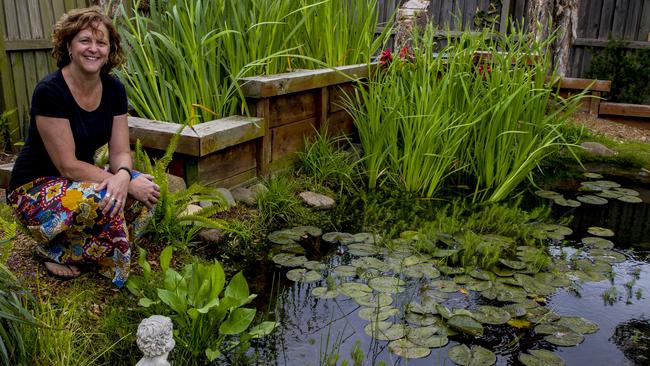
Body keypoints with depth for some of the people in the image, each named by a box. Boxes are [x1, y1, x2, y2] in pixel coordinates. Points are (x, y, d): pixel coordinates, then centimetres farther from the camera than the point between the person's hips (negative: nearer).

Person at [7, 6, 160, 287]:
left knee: (146, 190, -17)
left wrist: (123, 176, -30)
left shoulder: (114, 89, -4)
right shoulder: (50, 91, -23)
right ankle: (54, 250, -4)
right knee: (104, 200, -33)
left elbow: (120, 152, -6)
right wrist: (127, 184, -28)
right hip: (34, 189, -6)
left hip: (80, 181, 6)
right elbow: (68, 165, -24)